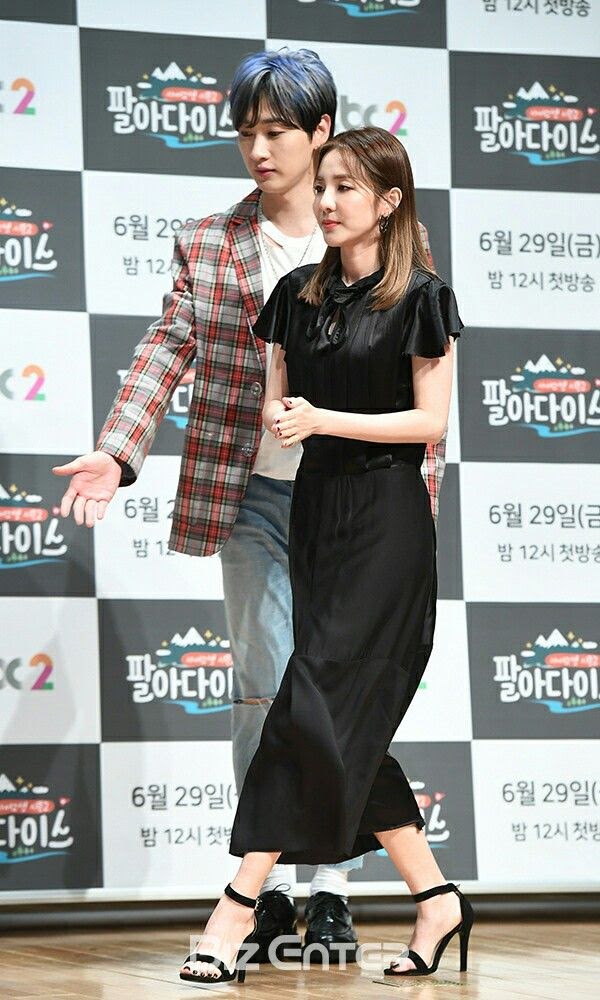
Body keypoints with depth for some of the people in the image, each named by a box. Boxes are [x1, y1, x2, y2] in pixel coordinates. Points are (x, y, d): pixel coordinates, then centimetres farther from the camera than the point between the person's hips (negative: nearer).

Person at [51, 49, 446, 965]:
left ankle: (332, 890, 9)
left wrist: (420, 481, -2)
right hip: (251, 495, 1)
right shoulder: (209, 245, 3)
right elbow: (167, 349, -3)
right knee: (262, 692, 3)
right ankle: (269, 889, 11)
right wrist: (116, 452, -15)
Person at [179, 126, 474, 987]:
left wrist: (325, 420, -17)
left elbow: (430, 421, -8)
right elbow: (277, 401, 15)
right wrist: (277, 418, -9)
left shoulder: (419, 297, -6)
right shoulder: (298, 294, 12)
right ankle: (438, 900, 15)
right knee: (345, 721, 5)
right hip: (315, 508, 7)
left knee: (312, 705, -12)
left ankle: (237, 915, -13)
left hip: (386, 519, -7)